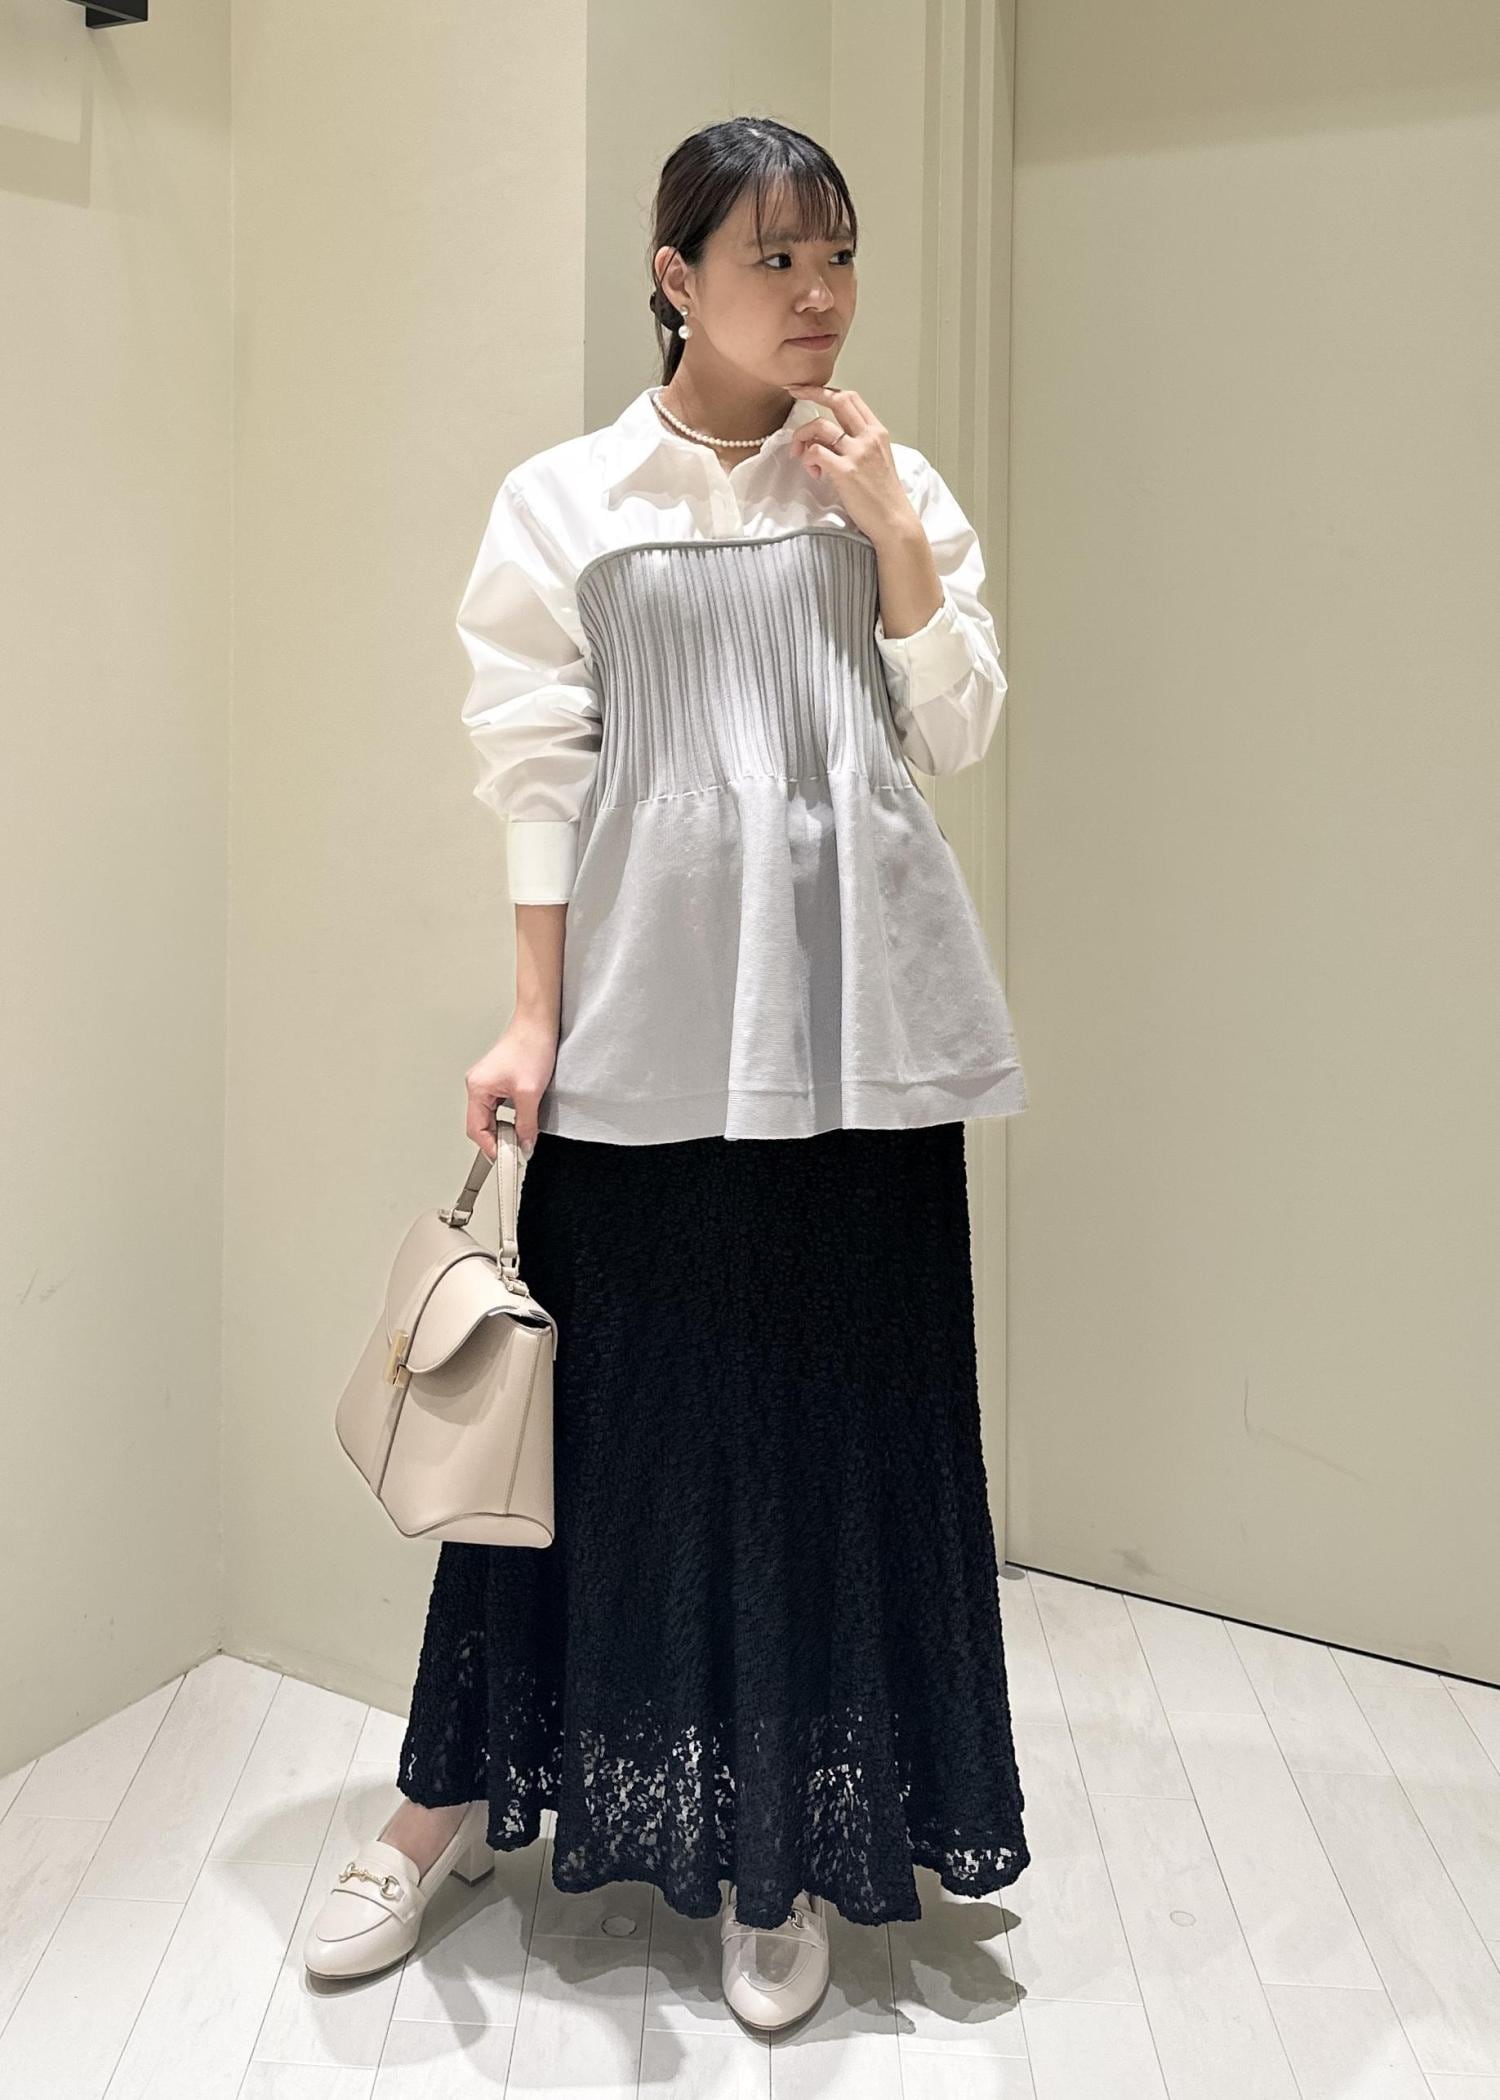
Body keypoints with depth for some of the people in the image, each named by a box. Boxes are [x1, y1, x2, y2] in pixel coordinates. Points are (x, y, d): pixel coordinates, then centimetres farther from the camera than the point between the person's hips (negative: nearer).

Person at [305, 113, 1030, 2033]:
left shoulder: (892, 489, 11)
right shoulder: (562, 504, 4)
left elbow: (961, 733, 7)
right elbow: (539, 773, 1)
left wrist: (894, 536, -4)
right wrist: (531, 1021, -4)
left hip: (854, 1009, 2)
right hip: (650, 1006, -2)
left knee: (838, 1400, 5)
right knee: (614, 1388, 5)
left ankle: (786, 1844, 22)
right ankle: (457, 1790, 25)